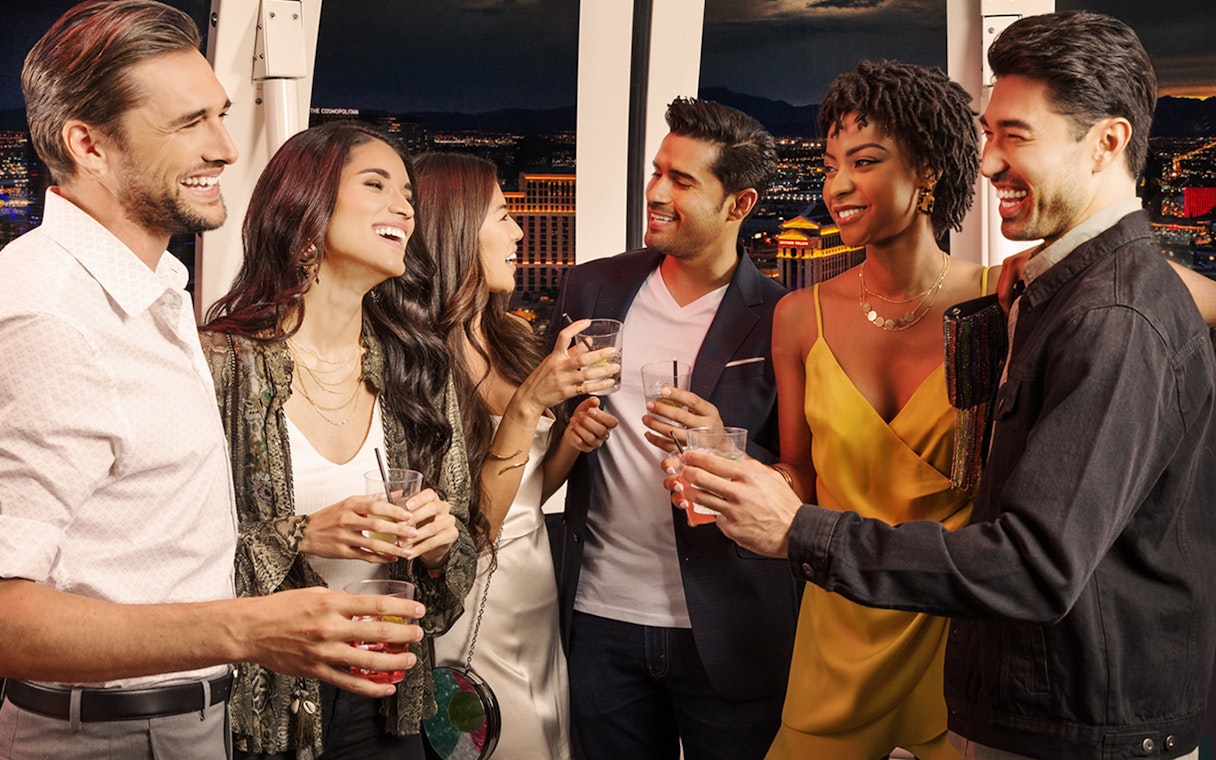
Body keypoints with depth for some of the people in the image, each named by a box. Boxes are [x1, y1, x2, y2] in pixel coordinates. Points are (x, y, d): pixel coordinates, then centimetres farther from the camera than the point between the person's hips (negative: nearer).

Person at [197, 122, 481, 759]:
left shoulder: (420, 369, 1)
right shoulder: (221, 361, -13)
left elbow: (459, 553, 8)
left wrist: (439, 545, -12)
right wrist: (296, 539, -23)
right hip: (258, 707, -4)